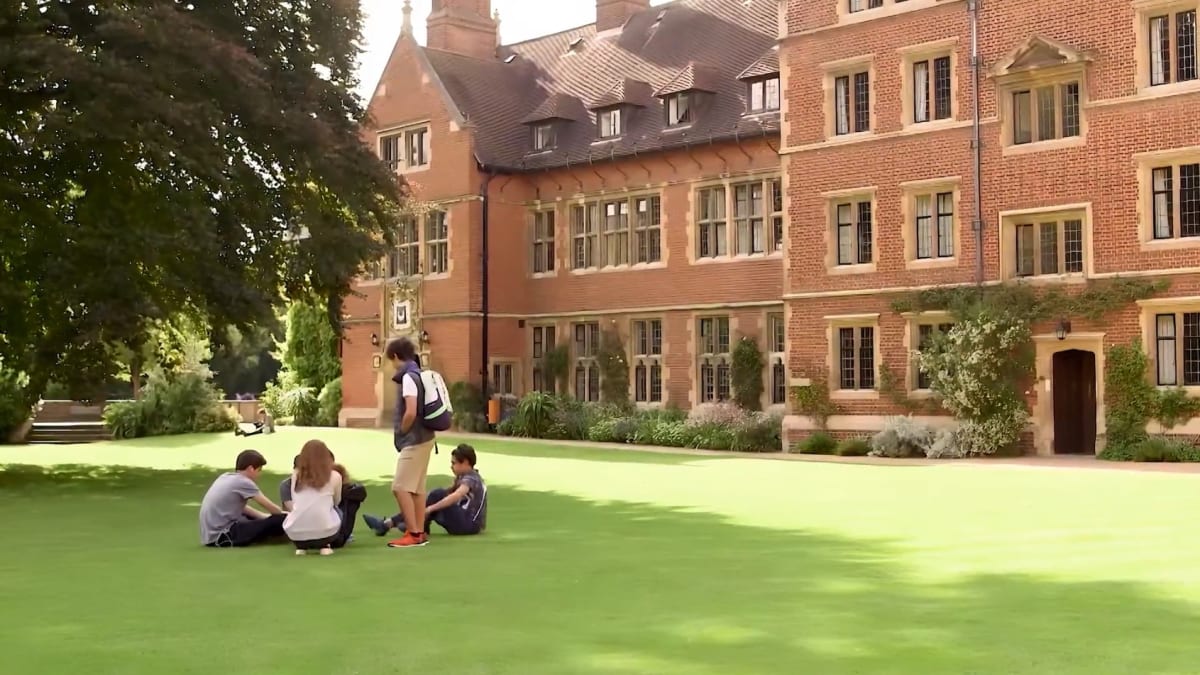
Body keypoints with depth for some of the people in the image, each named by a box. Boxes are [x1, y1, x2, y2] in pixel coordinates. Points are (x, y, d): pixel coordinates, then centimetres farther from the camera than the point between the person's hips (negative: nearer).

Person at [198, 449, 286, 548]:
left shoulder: (226, 477, 13)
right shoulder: (243, 482, -10)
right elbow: (270, 506, -3)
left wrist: (264, 516, 18)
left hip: (210, 535, 9)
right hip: (222, 535, -9)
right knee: (278, 520, -12)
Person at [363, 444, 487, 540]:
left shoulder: (470, 479, -14)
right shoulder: (466, 477, 17)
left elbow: (455, 496, -33)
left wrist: (430, 508, -32)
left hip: (469, 525, -10)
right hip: (467, 523, 10)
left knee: (438, 495, -19)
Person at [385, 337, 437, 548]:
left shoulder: (408, 377, -16)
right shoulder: (420, 375, 12)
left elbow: (410, 412, -24)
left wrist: (401, 432, -7)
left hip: (414, 440, -10)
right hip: (424, 437, 10)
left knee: (400, 487, -8)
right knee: (417, 487, 12)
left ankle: (414, 533, -6)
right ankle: (420, 532, 16)